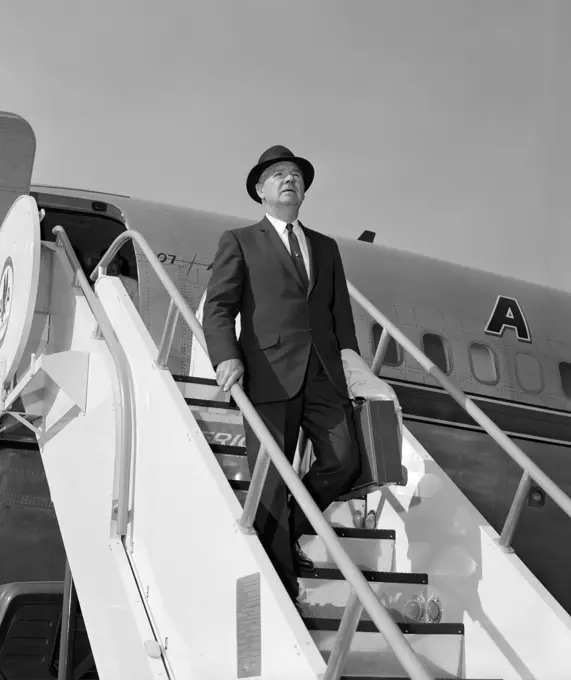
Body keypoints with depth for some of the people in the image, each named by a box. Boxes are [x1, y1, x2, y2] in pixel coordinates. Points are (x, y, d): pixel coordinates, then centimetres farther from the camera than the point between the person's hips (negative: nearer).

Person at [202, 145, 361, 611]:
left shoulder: (326, 247, 23)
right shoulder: (240, 242, 10)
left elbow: (341, 311, 19)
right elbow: (218, 307, 0)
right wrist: (227, 357, -17)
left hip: (324, 374, 4)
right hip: (269, 374, -4)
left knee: (344, 463, -7)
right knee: (271, 480, -3)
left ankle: (290, 530, 21)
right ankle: (281, 588, 7)